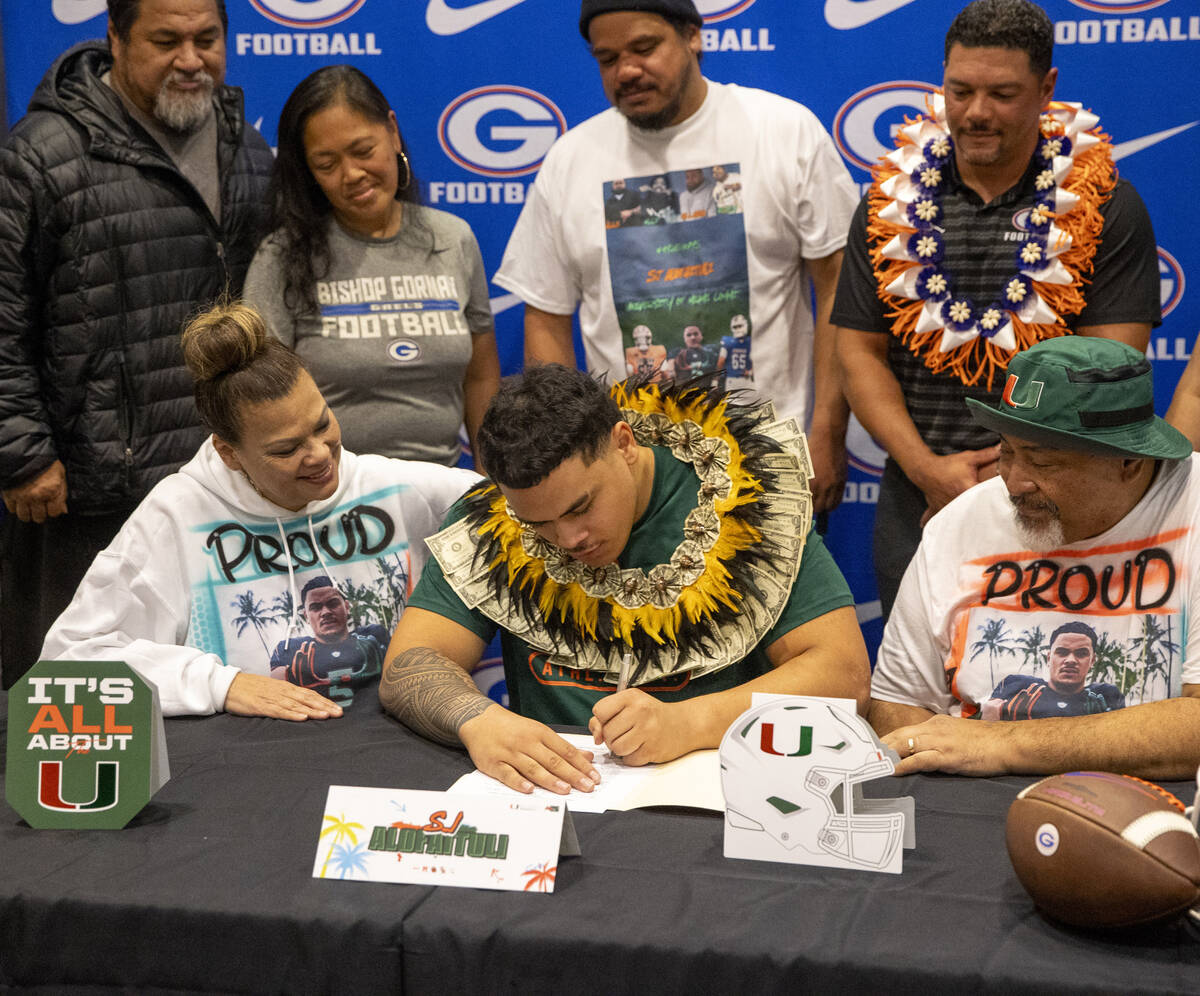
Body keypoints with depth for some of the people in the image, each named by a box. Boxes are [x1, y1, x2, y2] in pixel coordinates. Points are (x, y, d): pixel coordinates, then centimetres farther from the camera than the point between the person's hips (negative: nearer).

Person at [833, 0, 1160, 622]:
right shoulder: (893, 201, 6)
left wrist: (1006, 474, -15)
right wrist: (925, 467, -9)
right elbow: (859, 351, 4)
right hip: (915, 500, 3)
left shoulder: (1103, 207, -2)